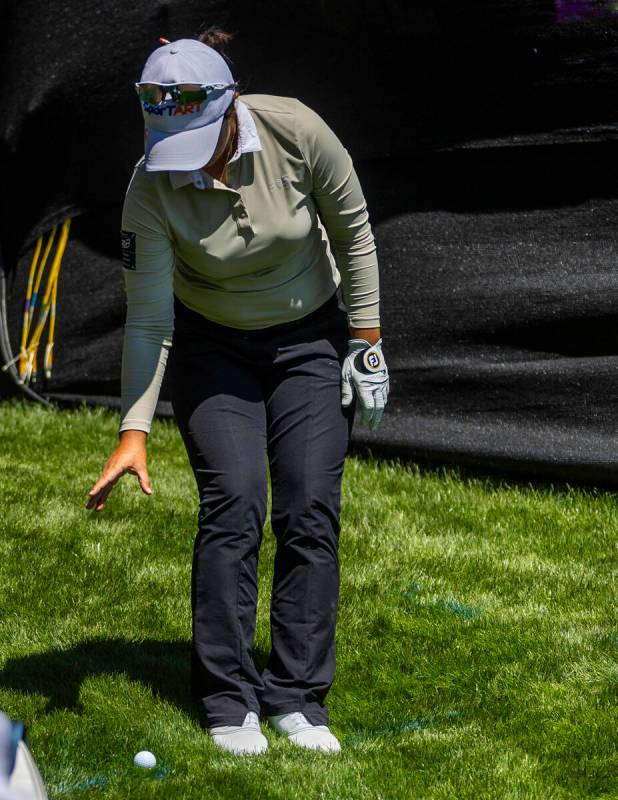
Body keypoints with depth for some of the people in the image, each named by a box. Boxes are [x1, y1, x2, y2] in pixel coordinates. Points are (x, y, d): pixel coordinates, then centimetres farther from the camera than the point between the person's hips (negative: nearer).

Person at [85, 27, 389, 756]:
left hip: (310, 338, 1)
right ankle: (227, 701, -3)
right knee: (233, 504, -13)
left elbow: (353, 232, -10)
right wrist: (133, 431, -26)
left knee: (311, 511, -7)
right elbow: (147, 318, -20)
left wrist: (367, 342, -5)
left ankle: (296, 697, 1)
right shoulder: (152, 188, -26)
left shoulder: (296, 133, -26)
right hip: (212, 347, -1)